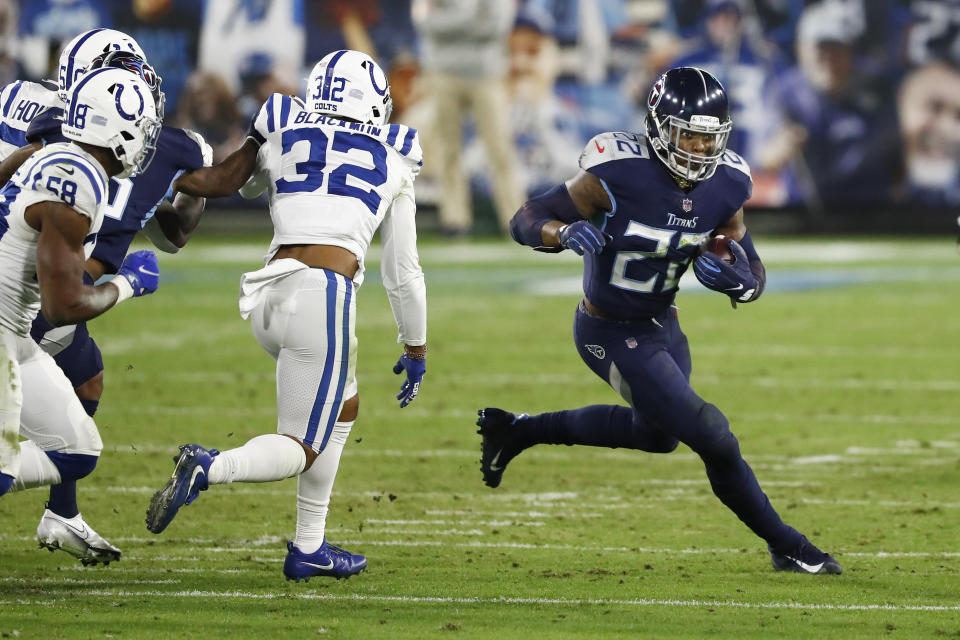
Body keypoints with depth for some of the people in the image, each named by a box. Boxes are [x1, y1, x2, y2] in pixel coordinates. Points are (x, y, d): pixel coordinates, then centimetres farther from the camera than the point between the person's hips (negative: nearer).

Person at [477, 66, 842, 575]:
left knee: (656, 433, 28)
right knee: (711, 437, -11)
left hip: (662, 323, 8)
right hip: (612, 336, -8)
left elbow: (752, 274, -1)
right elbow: (525, 221, -20)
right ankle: (786, 548, 10)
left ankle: (517, 430, 43)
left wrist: (736, 279, -26)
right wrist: (566, 233, -42)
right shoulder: (617, 176, -28)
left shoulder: (724, 186, -10)